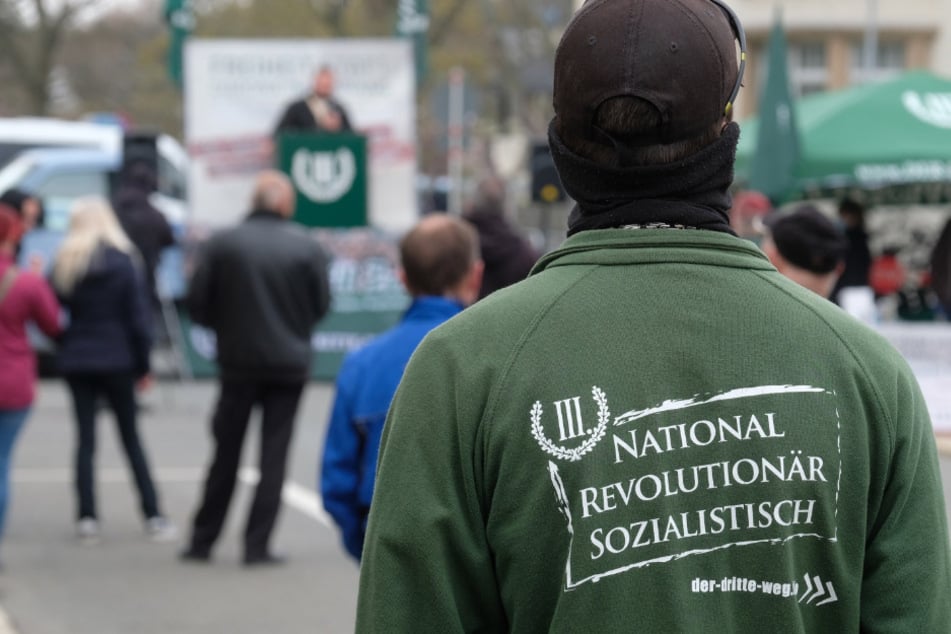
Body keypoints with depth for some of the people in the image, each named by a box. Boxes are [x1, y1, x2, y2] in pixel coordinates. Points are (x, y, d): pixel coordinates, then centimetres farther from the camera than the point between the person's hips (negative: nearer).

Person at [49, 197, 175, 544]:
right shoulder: (126, 261, -5)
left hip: (76, 360, 1)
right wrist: (143, 365, -1)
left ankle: (87, 517, -1)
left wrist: (61, 351, 6)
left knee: (85, 438, 5)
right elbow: (138, 316, -5)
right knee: (131, 437, 7)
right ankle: (153, 516, 4)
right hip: (116, 360, -1)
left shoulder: (65, 262, 0)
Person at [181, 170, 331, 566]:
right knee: (274, 456, 4)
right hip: (289, 364, -1)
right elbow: (321, 306, 0)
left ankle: (202, 541, 16)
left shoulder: (223, 244, -6)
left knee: (226, 454, 11)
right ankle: (257, 545, 1)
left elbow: (197, 303, -5)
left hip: (238, 360, 1)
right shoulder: (306, 248, -6)